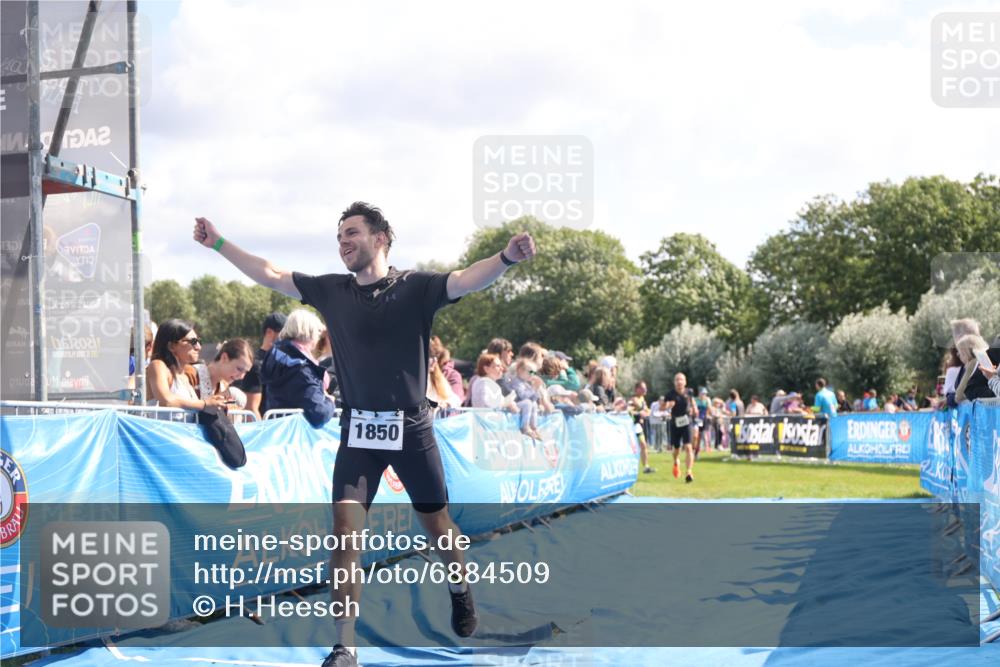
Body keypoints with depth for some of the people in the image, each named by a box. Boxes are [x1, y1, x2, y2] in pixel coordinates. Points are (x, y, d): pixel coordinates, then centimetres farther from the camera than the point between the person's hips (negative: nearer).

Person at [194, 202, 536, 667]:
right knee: (344, 530, -9)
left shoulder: (416, 287, -8)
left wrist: (506, 258, -43)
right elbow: (269, 275, 10)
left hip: (411, 427, -2)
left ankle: (460, 590, 45)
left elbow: (468, 279, -24)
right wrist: (218, 243, 7)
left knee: (436, 524, 13)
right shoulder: (331, 291, 4)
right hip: (357, 430, 2)